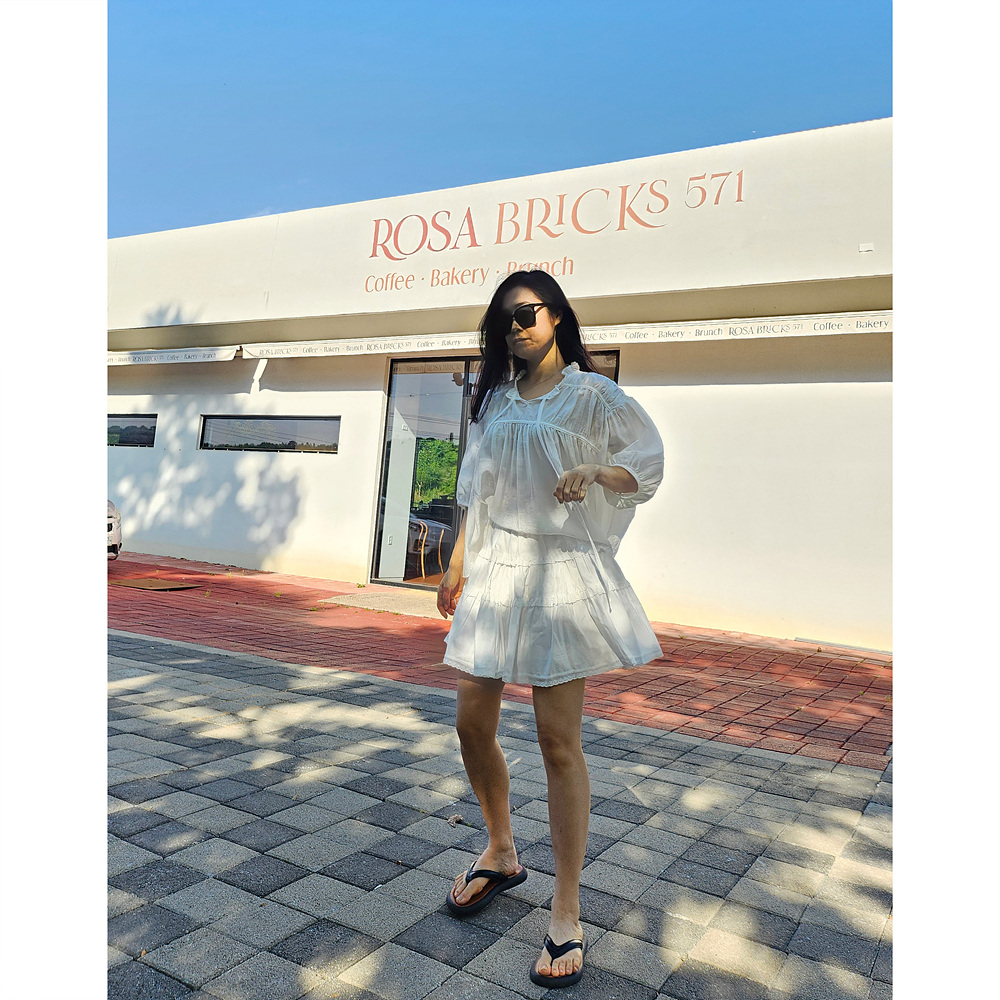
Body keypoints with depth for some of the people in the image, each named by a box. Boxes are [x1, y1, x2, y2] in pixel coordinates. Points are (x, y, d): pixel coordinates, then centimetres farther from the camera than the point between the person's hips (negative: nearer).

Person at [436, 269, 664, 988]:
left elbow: (648, 463, -3)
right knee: (473, 724, 7)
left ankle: (567, 916, 11)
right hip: (494, 571, 6)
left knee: (559, 741, -5)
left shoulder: (593, 395, 1)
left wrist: (594, 473, -23)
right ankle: (502, 855, 33)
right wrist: (458, 566, 16)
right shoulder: (496, 401, 17)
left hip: (562, 572, -5)